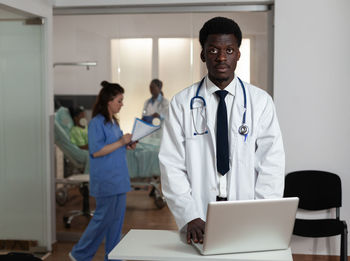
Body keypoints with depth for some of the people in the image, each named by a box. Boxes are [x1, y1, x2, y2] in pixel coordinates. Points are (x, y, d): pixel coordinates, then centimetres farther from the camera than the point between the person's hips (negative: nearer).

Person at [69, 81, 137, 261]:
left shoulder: (113, 122, 14)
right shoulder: (97, 123, -14)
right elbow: (96, 151, -19)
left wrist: (128, 146, 6)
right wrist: (120, 142, -19)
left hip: (118, 179, 9)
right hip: (105, 180, -9)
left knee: (117, 218, 11)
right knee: (103, 218, -2)